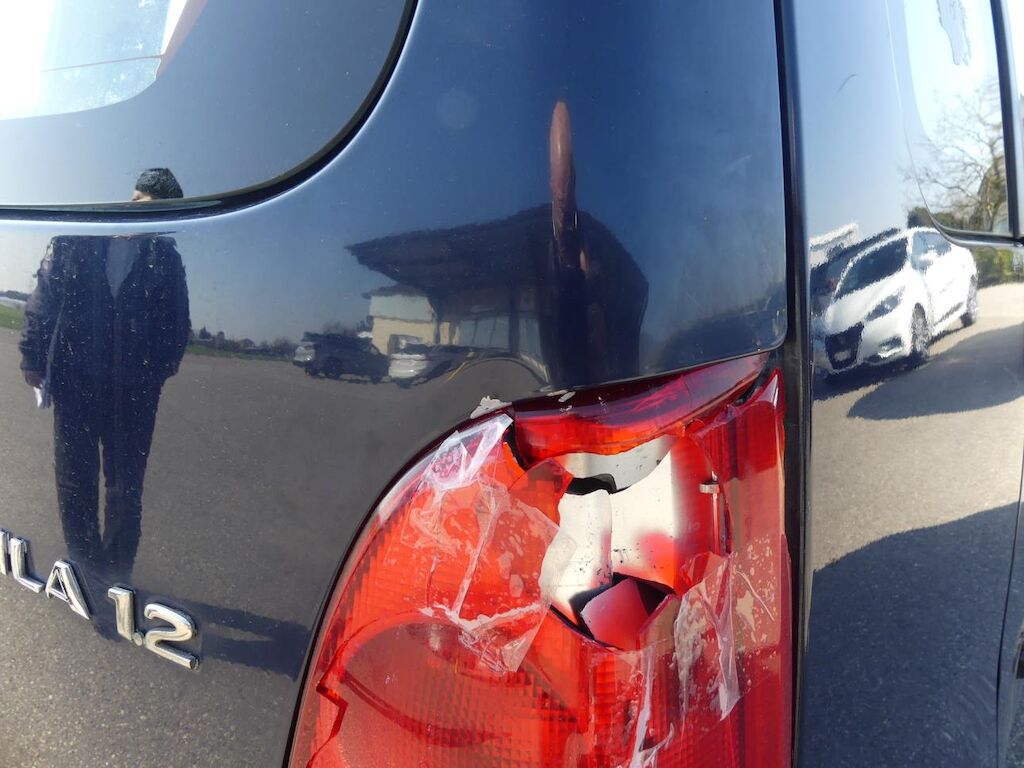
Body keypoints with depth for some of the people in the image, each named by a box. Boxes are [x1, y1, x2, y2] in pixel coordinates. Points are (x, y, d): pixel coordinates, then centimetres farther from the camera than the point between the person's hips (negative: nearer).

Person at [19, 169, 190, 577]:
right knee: (75, 485, 9)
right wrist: (33, 357, 1)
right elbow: (43, 297, 4)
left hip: (134, 390, 0)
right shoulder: (75, 240, 0)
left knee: (125, 489, 6)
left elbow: (177, 321, 4)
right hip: (74, 383, 1)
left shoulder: (165, 257, 1)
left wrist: (160, 367, -6)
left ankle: (116, 575, 19)